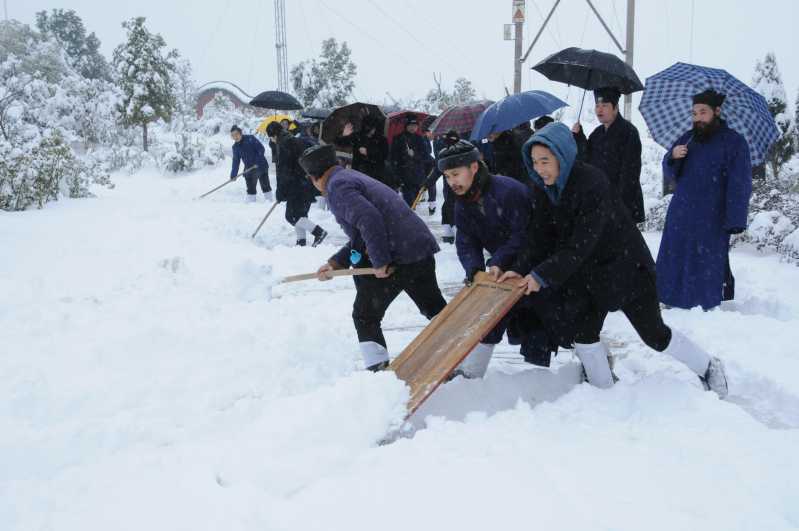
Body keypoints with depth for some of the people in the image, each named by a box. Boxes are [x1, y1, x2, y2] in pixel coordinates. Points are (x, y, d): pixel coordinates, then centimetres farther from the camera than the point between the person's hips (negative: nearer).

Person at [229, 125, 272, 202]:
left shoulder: (250, 139, -11)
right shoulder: (235, 147, 5)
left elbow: (261, 149, -14)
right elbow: (236, 161, 8)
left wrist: (257, 162, -21)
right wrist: (233, 175, 3)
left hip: (261, 166, -4)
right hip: (249, 169, 4)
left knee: (265, 186, 4)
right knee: (250, 189, 4)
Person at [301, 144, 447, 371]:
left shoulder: (337, 186, -7)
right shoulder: (354, 177, 23)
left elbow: (369, 220, -24)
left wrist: (379, 262, -18)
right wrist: (335, 263, 21)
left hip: (396, 257, -9)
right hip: (422, 251, 9)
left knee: (365, 316, 8)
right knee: (435, 307, 23)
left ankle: (378, 368, 5)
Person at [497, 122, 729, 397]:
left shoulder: (593, 184, -31)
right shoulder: (543, 189, -8)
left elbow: (580, 245, -35)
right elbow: (540, 238, -9)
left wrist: (543, 275, -38)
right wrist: (520, 269, -24)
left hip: (625, 265, -6)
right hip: (587, 272, 6)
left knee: (654, 333, 4)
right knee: (583, 331, 4)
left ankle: (708, 367, 30)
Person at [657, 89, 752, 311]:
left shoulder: (734, 142, -4)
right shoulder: (687, 139, 13)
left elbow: (740, 185, -9)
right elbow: (670, 173, 14)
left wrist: (735, 220, -18)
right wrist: (672, 156, -9)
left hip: (712, 220, -5)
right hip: (680, 217, 5)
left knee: (711, 267, -2)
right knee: (675, 261, 8)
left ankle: (711, 307, 9)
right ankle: (674, 302, 19)